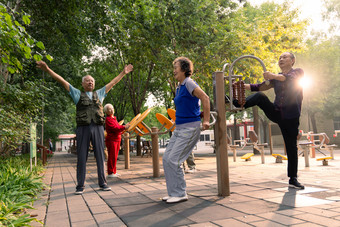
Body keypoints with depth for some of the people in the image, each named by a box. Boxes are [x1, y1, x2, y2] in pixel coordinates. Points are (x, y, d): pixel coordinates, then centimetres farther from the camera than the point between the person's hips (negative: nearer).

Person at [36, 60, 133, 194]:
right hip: (83, 128, -2)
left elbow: (113, 83, 26)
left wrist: (123, 73, 29)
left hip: (98, 128, 2)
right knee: (82, 157, -1)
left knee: (100, 156, 3)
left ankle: (102, 183, 10)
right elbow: (62, 81, 10)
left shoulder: (99, 94, 20)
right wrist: (47, 69, 4)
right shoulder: (78, 94, 15)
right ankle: (80, 186, 4)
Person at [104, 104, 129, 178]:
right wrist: (124, 127, -21)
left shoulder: (114, 118, 19)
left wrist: (124, 126, 4)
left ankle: (114, 172, 20)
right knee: (112, 157, -6)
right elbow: (115, 128, -20)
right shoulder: (108, 119, -12)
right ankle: (110, 173, -1)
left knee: (115, 157, 13)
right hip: (111, 140, -9)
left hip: (117, 139, 9)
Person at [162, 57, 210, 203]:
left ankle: (180, 194, 2)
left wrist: (206, 121, -24)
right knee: (166, 159, 6)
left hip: (190, 128, -10)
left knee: (173, 160, -11)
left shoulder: (189, 83, -12)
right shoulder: (179, 87, 16)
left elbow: (205, 98, -22)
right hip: (179, 129, 10)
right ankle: (173, 193, 15)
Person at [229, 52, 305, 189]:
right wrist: (243, 86, -12)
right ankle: (237, 104, -39)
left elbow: (292, 79, -20)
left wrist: (274, 76, -39)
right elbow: (261, 87, 5)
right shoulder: (276, 78, 16)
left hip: (291, 117, -3)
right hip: (276, 113, 3)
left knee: (291, 146, -1)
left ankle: (293, 179, 8)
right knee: (260, 96, -20)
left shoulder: (298, 72, 3)